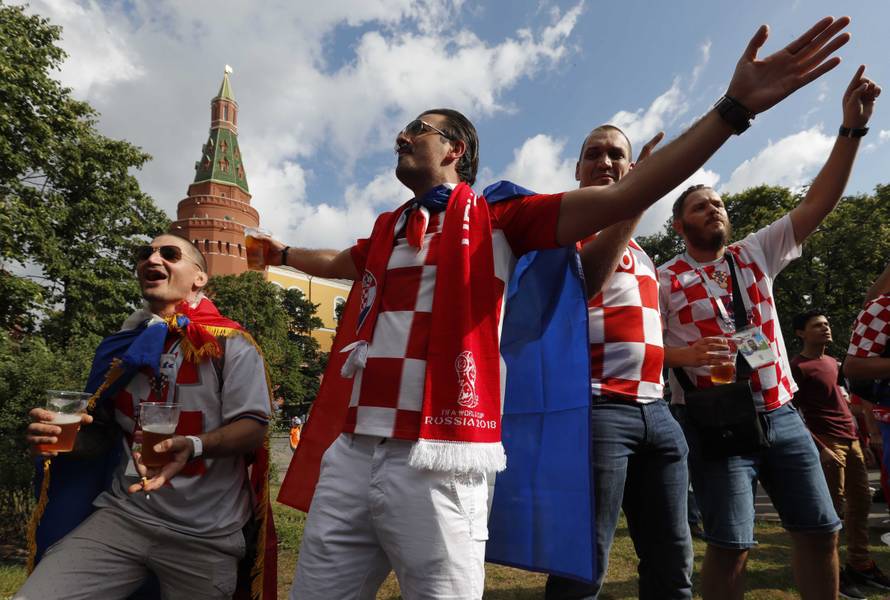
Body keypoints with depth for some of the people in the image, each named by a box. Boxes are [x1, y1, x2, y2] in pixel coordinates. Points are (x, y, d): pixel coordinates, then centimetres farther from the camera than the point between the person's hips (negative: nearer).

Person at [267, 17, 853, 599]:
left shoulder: (495, 215, 0)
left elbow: (621, 197, -8)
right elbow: (342, 262, 41)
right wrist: (283, 253, 55)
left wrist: (734, 108, -12)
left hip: (437, 463, -6)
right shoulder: (387, 229, 19)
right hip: (351, 453, 6)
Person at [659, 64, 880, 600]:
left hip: (781, 414, 5)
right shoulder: (665, 280, -3)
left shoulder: (755, 253, 10)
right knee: (731, 547, -4)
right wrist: (686, 355, -25)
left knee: (821, 531, 11)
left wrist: (852, 128, -3)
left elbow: (818, 204, 4)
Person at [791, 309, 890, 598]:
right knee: (833, 509, -4)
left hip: (851, 440, 9)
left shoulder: (833, 362, 15)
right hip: (828, 443, -9)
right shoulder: (798, 367, -13)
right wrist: (819, 448, -19)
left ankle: (860, 564, 26)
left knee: (860, 503, 14)